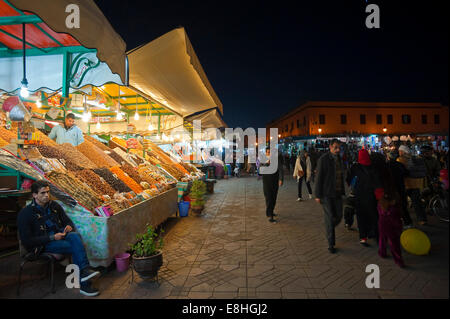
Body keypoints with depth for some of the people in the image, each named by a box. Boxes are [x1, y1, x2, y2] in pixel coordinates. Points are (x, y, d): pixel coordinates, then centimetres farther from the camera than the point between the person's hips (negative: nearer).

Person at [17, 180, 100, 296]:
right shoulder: (25, 214, -7)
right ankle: (84, 284, -28)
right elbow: (26, 241, -11)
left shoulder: (54, 206, 9)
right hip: (44, 244, -4)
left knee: (75, 236, -32)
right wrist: (52, 238, -19)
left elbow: (68, 221, 20)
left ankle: (85, 270, -39)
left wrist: (69, 227, -6)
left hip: (60, 235, 5)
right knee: (75, 248, -29)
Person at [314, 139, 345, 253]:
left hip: (337, 193, 6)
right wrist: (317, 195, -12)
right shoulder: (323, 159, -11)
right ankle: (331, 244, 10)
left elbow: (341, 176, 16)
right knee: (329, 218, -2)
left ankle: (329, 229, 37)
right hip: (326, 194, -6)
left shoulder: (339, 159, 9)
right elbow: (319, 177, -11)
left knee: (339, 216, 8)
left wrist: (342, 191, 14)